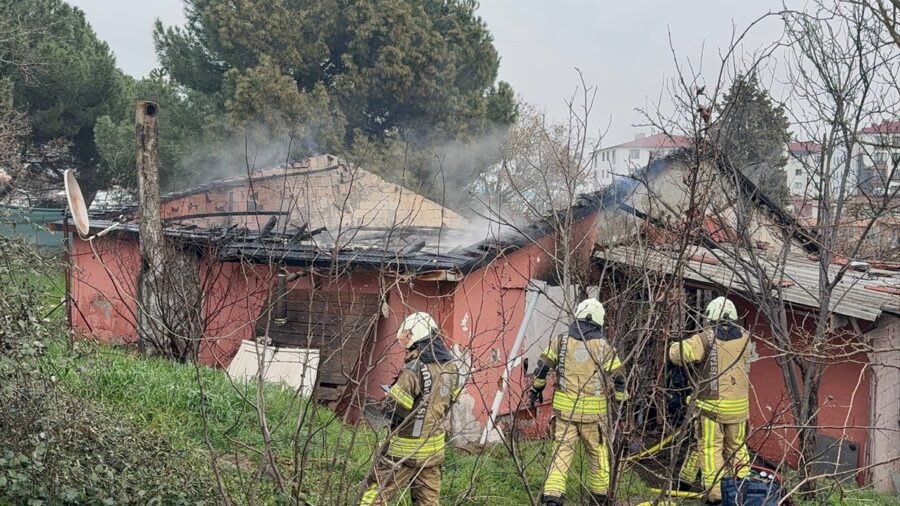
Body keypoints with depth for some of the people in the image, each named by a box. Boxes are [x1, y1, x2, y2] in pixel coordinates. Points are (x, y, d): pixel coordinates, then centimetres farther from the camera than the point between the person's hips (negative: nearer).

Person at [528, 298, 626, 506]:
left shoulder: (561, 341, 1)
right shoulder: (603, 346, -3)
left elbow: (542, 368, 5)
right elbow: (617, 379, -1)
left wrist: (536, 390, 20)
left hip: (564, 408, 1)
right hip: (593, 411, -1)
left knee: (561, 452, 3)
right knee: (598, 453, 15)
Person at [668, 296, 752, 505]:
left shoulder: (706, 338, -11)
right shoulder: (744, 338, 2)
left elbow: (677, 353, -20)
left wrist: (677, 346, 3)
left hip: (711, 404, -4)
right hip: (739, 404, 4)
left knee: (710, 448, 3)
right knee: (737, 446, 17)